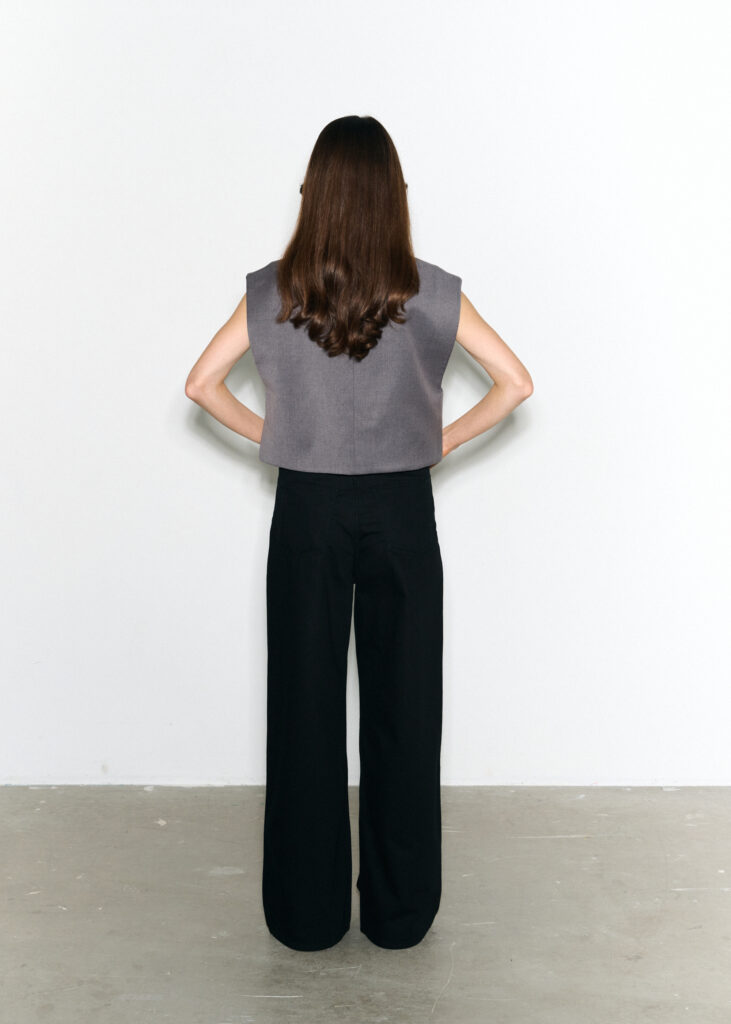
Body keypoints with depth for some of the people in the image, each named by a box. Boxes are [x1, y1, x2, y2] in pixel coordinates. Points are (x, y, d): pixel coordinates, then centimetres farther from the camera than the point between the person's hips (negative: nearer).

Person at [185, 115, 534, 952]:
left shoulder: (272, 291, -4)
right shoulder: (429, 292, -5)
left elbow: (202, 384, 2)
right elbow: (515, 383, -2)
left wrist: (270, 435, 9)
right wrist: (442, 442, 5)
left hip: (306, 513, 1)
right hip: (401, 514, 0)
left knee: (304, 706, 9)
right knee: (401, 708, 9)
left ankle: (307, 913, 21)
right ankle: (398, 911, 21)